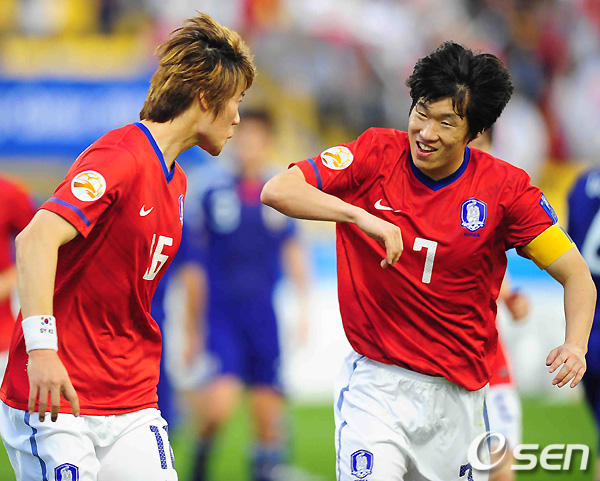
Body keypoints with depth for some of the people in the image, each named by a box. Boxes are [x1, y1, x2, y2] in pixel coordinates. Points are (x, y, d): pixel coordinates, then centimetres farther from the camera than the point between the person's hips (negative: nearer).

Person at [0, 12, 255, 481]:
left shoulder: (176, 181, 15)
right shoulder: (121, 157, -14)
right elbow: (38, 238, -26)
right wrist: (41, 347, -36)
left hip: (133, 404, 8)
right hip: (56, 399, -8)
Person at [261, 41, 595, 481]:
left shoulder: (505, 187, -6)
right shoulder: (377, 154, -6)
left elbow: (577, 276, -2)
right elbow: (277, 191, -15)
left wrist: (575, 346, -22)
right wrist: (359, 215, -30)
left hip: (460, 393, 2)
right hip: (376, 384, -2)